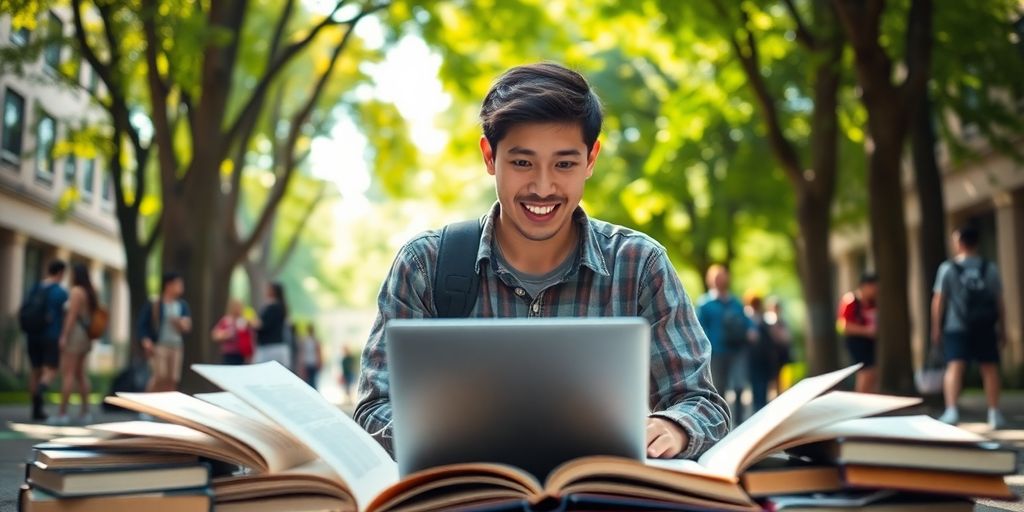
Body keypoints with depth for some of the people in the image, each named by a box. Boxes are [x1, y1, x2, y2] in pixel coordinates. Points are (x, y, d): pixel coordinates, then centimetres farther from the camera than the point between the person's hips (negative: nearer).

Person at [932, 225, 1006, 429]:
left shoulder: (948, 268, -2)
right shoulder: (990, 268, 4)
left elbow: (938, 301, -3)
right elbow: (999, 302, 4)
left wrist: (936, 328, 4)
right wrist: (1002, 329, 12)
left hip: (957, 327, -2)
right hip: (985, 328, 2)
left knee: (954, 367, -8)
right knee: (990, 368, 12)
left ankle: (951, 411, -23)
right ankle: (994, 414, 18)